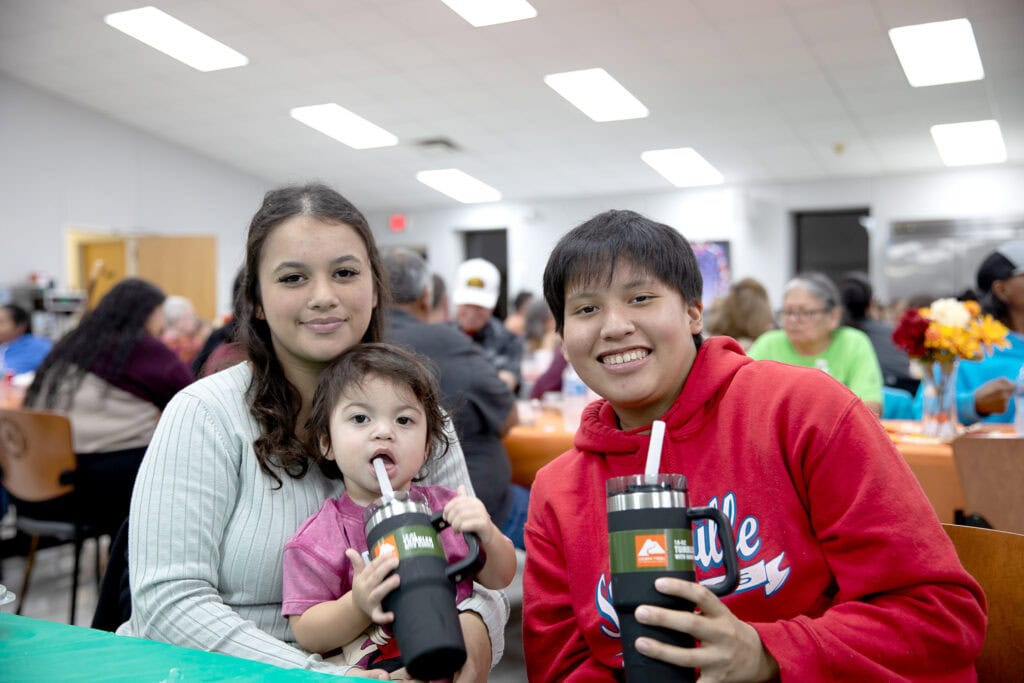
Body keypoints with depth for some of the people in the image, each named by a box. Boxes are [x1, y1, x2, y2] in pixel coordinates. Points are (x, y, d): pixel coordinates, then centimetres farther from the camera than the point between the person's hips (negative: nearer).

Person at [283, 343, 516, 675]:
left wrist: (488, 536, -13)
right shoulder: (320, 538, -6)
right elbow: (307, 636, -7)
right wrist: (359, 605, -24)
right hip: (371, 675, -4)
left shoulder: (445, 505, 2)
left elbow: (499, 579, 7)